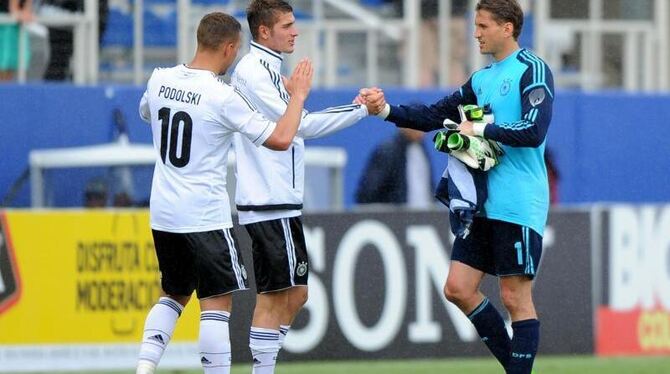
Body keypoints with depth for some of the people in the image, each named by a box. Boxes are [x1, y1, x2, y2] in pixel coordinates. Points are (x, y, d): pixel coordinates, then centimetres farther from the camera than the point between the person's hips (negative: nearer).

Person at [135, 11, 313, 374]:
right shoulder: (223, 97, -17)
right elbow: (280, 138, -17)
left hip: (163, 214, 6)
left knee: (173, 294, 20)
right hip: (205, 217, -6)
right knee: (217, 303, -2)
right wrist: (298, 95, -2)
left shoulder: (159, 79, 1)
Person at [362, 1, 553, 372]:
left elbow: (533, 131, -20)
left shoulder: (532, 70, -8)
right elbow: (435, 115, 18)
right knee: (458, 289, 5)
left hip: (518, 207, -8)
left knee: (515, 298, -5)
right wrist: (387, 110, 5)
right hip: (484, 203, 8)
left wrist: (480, 129, -14)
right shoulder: (482, 79, 16)